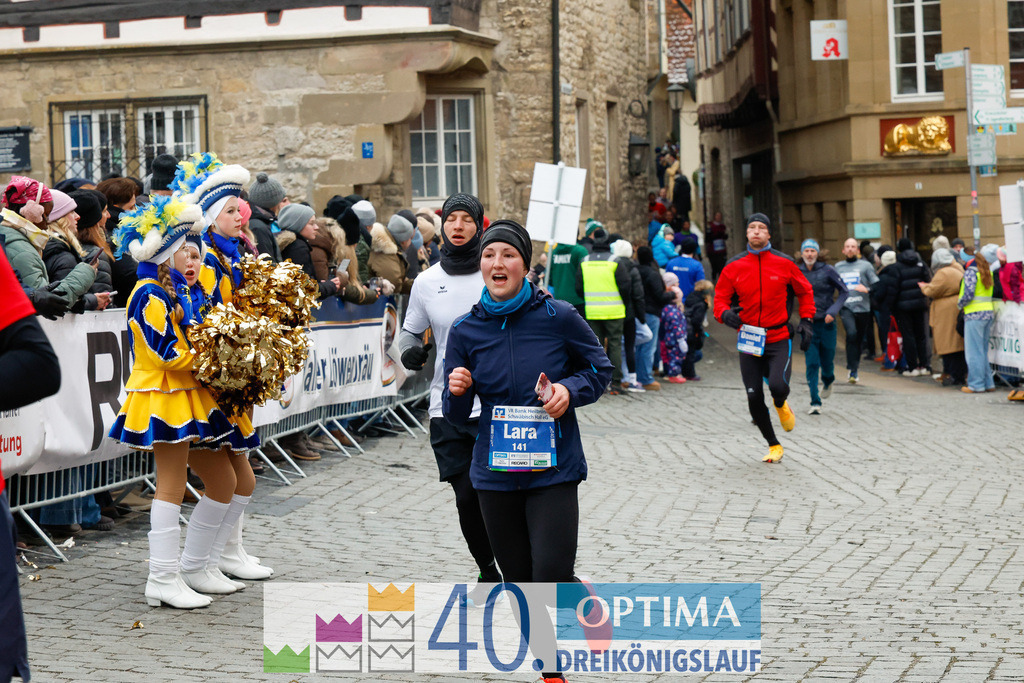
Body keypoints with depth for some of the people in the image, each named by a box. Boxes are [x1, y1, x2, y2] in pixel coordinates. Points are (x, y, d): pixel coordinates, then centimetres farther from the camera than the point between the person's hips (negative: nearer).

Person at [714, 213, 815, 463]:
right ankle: (773, 445, 21)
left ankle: (780, 405, 16)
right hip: (749, 340, 2)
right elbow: (721, 297, 5)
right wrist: (725, 313, -17)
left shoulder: (784, 263, -1)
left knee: (777, 385, -24)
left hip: (779, 339, -2)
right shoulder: (734, 267, 0)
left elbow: (804, 291, 12)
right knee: (754, 398, 1)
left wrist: (806, 321, 3)